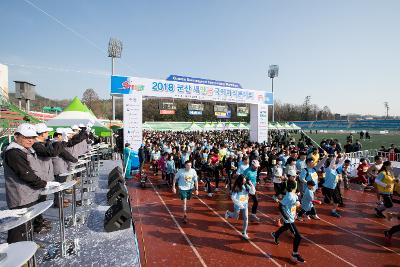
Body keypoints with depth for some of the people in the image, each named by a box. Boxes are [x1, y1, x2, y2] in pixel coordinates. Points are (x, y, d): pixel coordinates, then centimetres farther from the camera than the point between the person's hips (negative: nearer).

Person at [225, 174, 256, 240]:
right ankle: (228, 213, 48)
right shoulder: (236, 188, -21)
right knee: (236, 217, 17)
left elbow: (253, 192, -11)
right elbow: (233, 197, -20)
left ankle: (244, 233, 21)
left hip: (245, 205, 4)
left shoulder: (246, 186, -8)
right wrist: (239, 204, -23)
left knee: (246, 218, 4)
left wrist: (251, 184, -22)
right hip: (238, 205, -3)